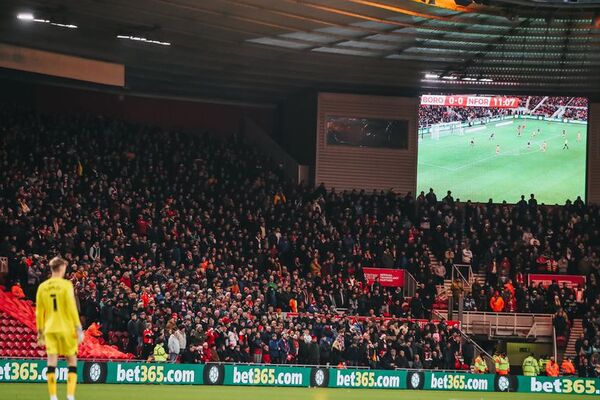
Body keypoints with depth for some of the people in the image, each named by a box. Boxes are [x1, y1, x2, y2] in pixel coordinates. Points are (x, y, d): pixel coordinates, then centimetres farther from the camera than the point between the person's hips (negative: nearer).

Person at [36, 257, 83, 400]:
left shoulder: (42, 287, 7)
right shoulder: (66, 285, -6)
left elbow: (39, 311, 10)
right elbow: (72, 308, -10)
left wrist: (40, 331, 18)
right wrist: (78, 328, -6)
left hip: (50, 329, 3)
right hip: (66, 329, -3)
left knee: (52, 361, 1)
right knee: (72, 361, 6)